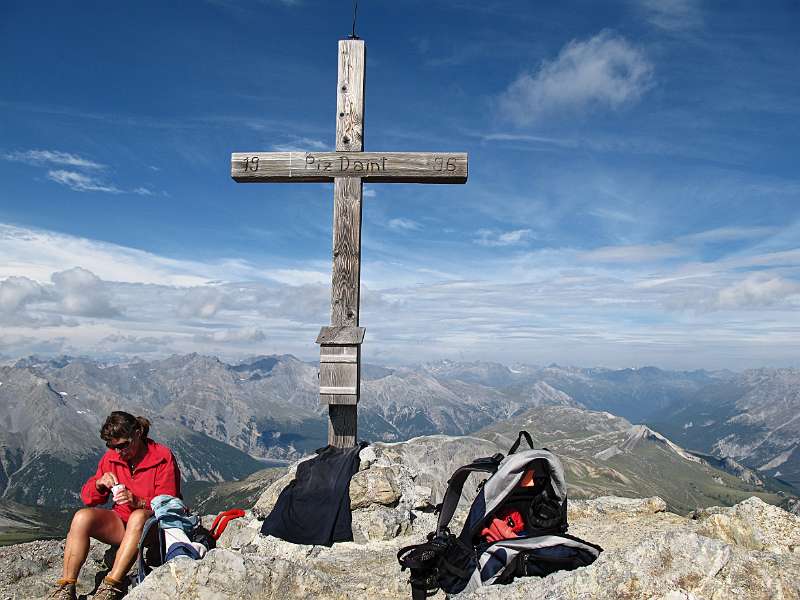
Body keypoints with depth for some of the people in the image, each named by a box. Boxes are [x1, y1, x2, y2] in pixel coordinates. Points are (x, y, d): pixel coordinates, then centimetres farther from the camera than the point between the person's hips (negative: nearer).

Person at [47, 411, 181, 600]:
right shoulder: (110, 457, 2)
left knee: (138, 517, -37)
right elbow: (88, 498, 9)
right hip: (120, 523, 5)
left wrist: (138, 502, -31)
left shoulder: (163, 457, -12)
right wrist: (99, 484, -14)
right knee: (82, 517, -20)